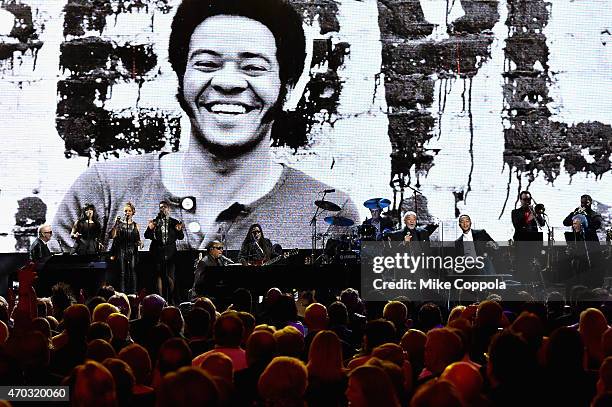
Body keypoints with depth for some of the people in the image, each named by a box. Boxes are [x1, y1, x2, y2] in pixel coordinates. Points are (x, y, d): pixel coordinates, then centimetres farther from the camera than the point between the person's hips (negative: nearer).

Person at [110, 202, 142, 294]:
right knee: (122, 273, -4)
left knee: (132, 273, -3)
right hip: (121, 250, -2)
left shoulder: (135, 225, 12)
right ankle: (122, 293, -3)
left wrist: (139, 242, -5)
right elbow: (112, 236, -8)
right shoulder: (119, 223, 4)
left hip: (132, 251, 2)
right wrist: (115, 224, -17)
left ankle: (133, 294, -1)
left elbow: (138, 239, 17)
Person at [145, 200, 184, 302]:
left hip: (170, 253, -1)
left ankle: (171, 298, 7)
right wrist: (150, 229, -15)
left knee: (170, 277, -5)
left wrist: (179, 230, -16)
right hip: (158, 253, 1)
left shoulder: (174, 222, 8)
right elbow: (147, 236, 4)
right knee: (159, 276, 2)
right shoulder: (154, 222, 8)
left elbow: (181, 237, 4)